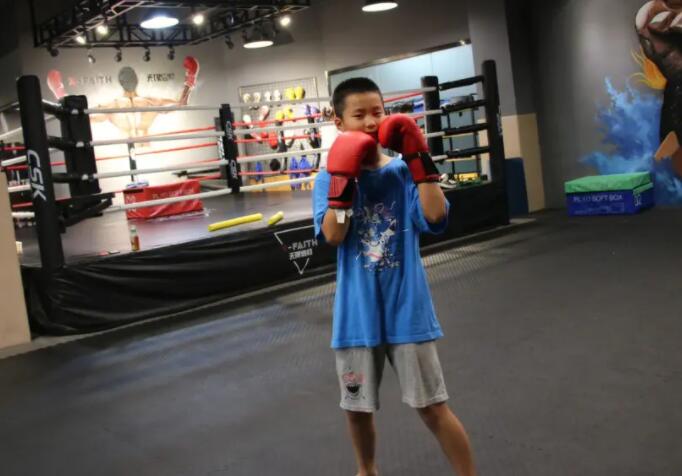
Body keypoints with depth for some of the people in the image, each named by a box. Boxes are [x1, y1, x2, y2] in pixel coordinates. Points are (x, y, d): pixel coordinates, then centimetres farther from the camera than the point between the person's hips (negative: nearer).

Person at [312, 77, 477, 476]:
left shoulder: (404, 172, -3)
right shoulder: (331, 177, -1)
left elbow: (436, 217, -19)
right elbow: (333, 235, -16)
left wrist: (420, 159, -19)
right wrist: (344, 179, -22)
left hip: (407, 308, -2)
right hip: (357, 312, 2)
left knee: (433, 406, 5)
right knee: (358, 408, 18)